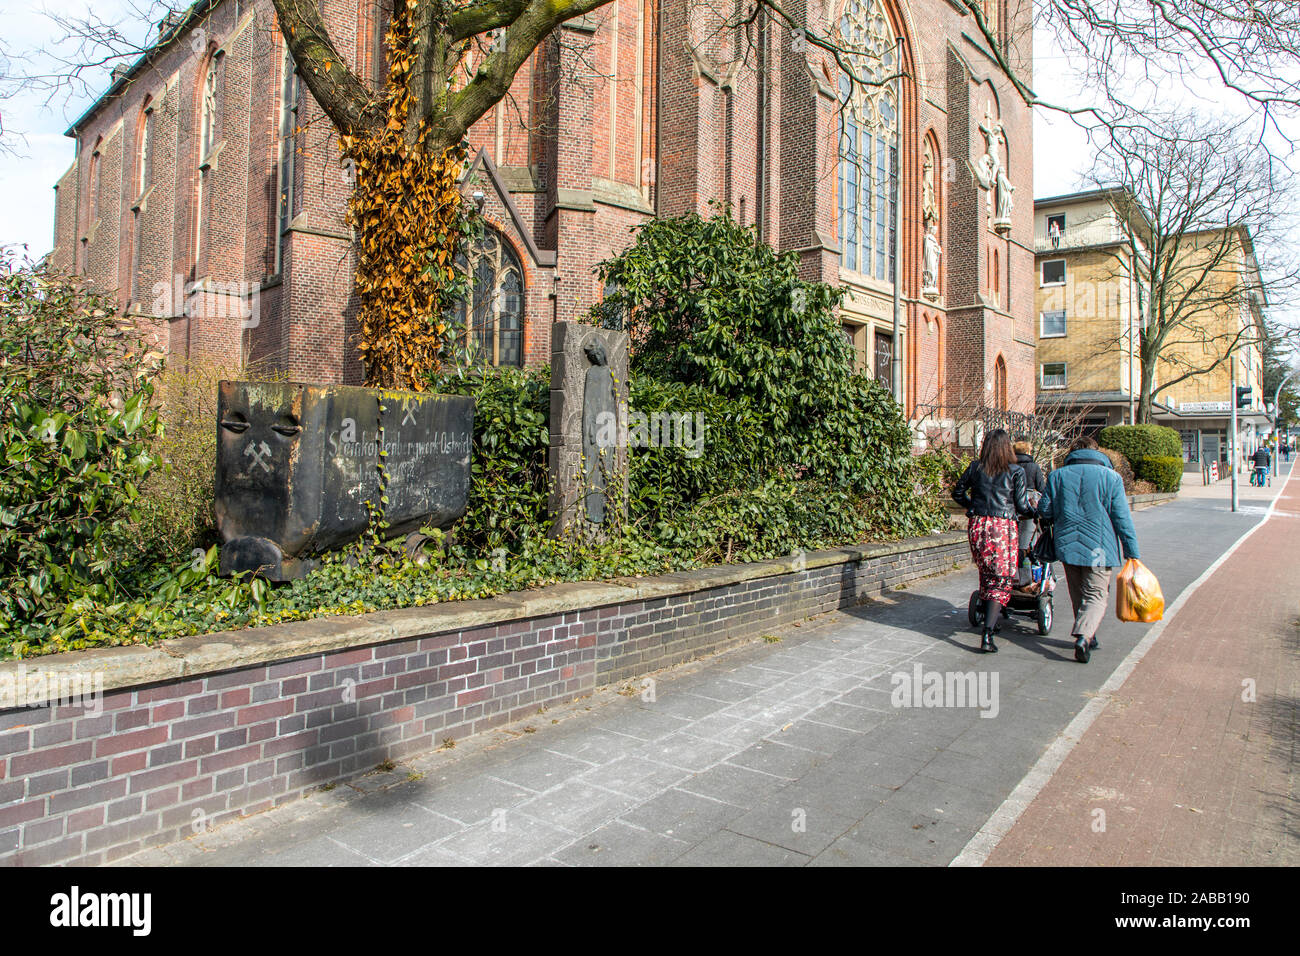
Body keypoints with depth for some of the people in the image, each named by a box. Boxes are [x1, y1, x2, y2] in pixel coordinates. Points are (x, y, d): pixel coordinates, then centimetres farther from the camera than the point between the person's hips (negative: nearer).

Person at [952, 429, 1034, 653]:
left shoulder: (975, 467, 5)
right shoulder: (1015, 471, -3)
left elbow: (957, 492, 13)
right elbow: (1021, 506, -2)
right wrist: (1036, 513, 18)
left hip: (977, 525, 3)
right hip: (1003, 528, -3)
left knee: (986, 576, 20)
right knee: (1001, 580, 0)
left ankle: (990, 621, 32)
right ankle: (987, 635, -12)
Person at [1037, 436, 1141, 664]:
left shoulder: (1057, 476, 2)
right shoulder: (1111, 477, -3)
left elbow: (1044, 510, 2)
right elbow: (1122, 519, -3)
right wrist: (1132, 553, 1)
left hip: (1067, 546, 3)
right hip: (1099, 548, -2)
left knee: (1078, 596, 17)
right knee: (1096, 595, 1)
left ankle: (1089, 638, 26)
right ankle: (1084, 636, -20)